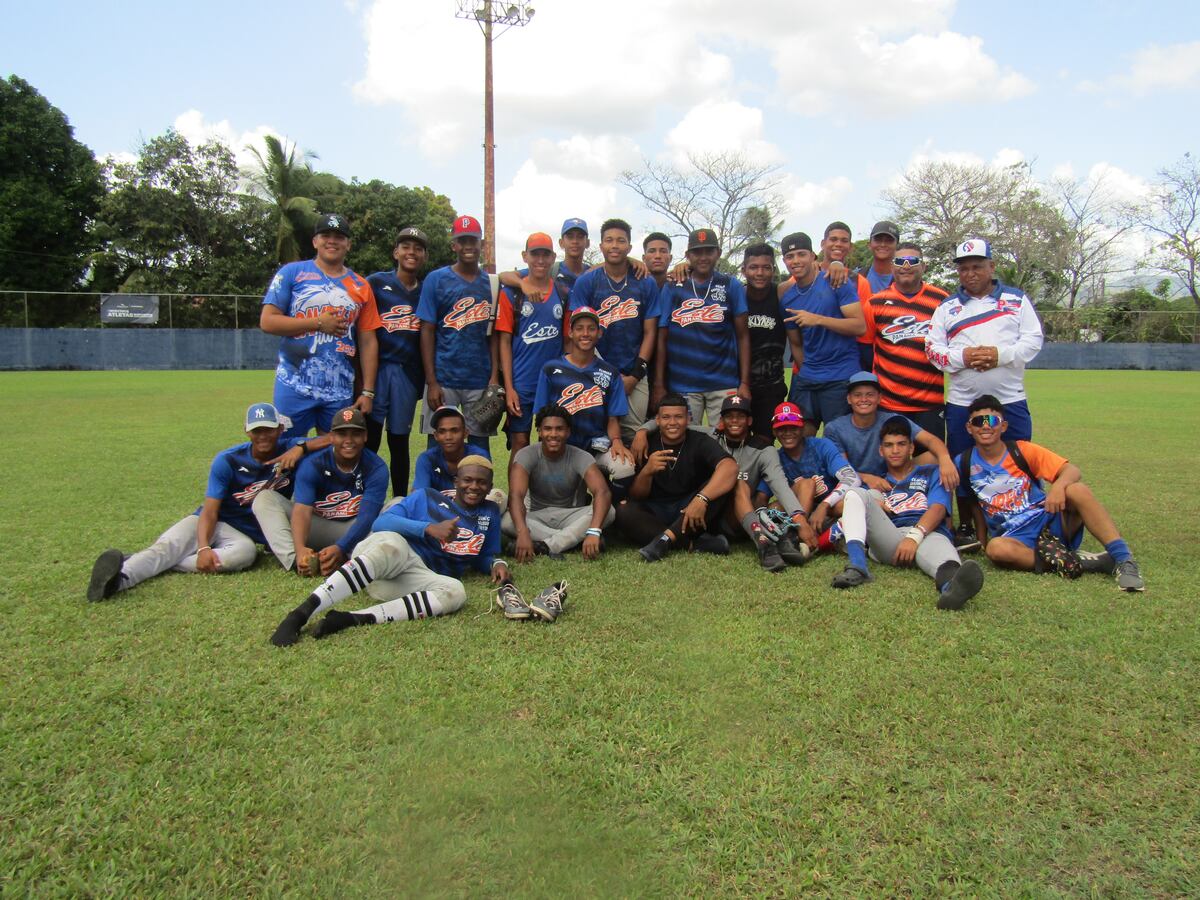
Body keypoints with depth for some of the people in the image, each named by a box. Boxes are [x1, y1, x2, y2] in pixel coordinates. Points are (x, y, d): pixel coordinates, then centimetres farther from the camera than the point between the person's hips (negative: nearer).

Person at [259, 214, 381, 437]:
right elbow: (267, 322, -3)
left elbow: (368, 342, 9)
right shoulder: (292, 273, 4)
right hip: (294, 387, -2)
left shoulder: (360, 287, 12)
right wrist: (319, 323, -9)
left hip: (340, 392, 3)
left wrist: (368, 391, 3)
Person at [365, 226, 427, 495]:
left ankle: (401, 501, 19)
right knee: (369, 439, -4)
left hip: (408, 372, 2)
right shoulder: (375, 283, 4)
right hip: (377, 368, -2)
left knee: (399, 441, 10)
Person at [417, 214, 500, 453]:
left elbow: (493, 334, 7)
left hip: (481, 381, 2)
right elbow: (427, 332, -1)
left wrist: (495, 377, -3)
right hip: (443, 380, -2)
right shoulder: (436, 279, 1)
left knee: (481, 444, 7)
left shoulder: (492, 283, 9)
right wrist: (431, 382, -8)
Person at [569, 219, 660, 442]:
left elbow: (650, 332, 6)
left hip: (635, 376, 1)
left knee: (634, 436, 0)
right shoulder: (586, 282, 2)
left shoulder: (646, 284, 6)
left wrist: (635, 375, -4)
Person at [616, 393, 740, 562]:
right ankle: (696, 543, -32)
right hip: (656, 512, 1)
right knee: (623, 512, -26)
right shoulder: (647, 445, 0)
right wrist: (647, 471, -24)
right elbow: (636, 496, -2)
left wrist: (701, 498, -41)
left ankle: (666, 538, -32)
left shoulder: (700, 442, -6)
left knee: (723, 484, -25)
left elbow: (730, 467, -27)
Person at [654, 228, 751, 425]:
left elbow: (742, 336, 5)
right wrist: (659, 385, 0)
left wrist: (744, 382, -4)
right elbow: (662, 339, 7)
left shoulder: (731, 286, 7)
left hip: (724, 384, 0)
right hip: (682, 384, 0)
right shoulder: (672, 289, 8)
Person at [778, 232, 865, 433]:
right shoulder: (787, 300, 9)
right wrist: (805, 371, 6)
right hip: (806, 379, 5)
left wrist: (818, 320, -20)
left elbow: (860, 326, -12)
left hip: (841, 378, -5)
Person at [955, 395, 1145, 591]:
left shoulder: (1022, 450, -1)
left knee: (1077, 490, -28)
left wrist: (1058, 486, -28)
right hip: (1015, 537, 0)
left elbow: (1072, 471, -6)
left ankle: (1123, 559, -28)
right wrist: (983, 540, 11)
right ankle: (1079, 562, -30)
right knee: (996, 548, -37)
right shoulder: (964, 464, 1)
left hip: (1048, 520, 1)